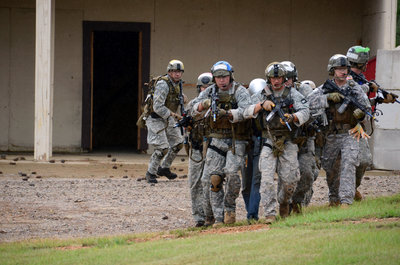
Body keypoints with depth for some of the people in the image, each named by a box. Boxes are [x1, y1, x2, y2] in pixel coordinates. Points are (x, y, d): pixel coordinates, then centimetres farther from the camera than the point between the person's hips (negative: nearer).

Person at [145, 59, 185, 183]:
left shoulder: (178, 84, 4)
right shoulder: (163, 85, -24)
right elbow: (157, 107, -29)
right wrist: (171, 114, -25)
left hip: (168, 118, 9)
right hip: (156, 119, -9)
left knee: (178, 143, 9)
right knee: (162, 148, -12)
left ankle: (164, 168, 25)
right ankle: (150, 173, 5)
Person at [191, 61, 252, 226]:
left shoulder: (240, 91, -5)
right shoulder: (210, 91, 8)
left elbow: (245, 111, -20)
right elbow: (195, 109, 1)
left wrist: (227, 113, -36)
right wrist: (204, 105, -21)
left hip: (236, 141, -4)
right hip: (216, 140, 4)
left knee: (231, 173, -22)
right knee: (211, 179, -5)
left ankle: (229, 208, 1)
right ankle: (217, 218, 0)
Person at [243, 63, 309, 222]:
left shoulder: (292, 94, 6)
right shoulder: (261, 95, 8)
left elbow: (305, 112, -5)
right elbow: (246, 113, -2)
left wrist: (292, 117, -25)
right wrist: (262, 105, -18)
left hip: (288, 142, 0)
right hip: (268, 141, 0)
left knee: (289, 179, -1)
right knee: (267, 177, -12)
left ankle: (284, 202, 28)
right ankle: (270, 213, -11)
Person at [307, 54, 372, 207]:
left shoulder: (355, 88, 4)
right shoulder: (325, 88, 4)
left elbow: (367, 107, 7)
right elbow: (310, 101, -10)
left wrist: (361, 112, -17)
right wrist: (329, 97, -21)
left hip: (349, 134, -2)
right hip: (331, 135, 2)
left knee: (348, 166, -16)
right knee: (331, 169, 13)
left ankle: (346, 201, -22)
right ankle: (334, 198, 34)